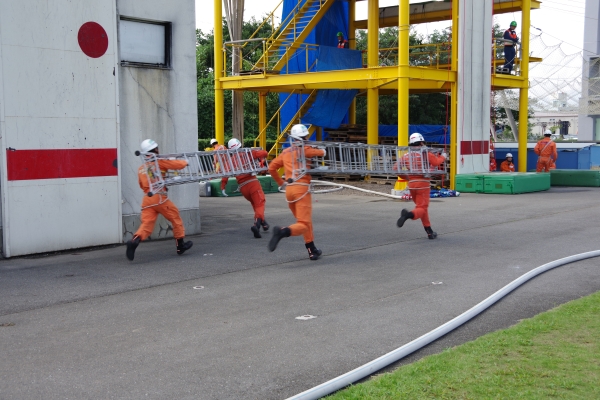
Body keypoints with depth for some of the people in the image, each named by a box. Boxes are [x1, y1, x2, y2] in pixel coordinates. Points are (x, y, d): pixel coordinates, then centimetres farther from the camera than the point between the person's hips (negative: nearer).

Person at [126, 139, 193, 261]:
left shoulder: (140, 168, 18)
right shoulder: (159, 162, -1)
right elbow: (179, 165, -2)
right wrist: (185, 162, 18)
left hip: (147, 199, 5)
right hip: (159, 197, -5)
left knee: (146, 224, -1)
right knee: (176, 219, 12)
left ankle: (135, 240, -28)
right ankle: (180, 245, 21)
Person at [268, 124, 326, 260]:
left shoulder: (285, 152, 15)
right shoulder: (304, 149, -2)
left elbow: (271, 167, 16)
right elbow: (322, 153, 4)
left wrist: (280, 183, 23)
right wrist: (321, 150, 27)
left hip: (289, 189, 7)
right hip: (302, 188, -7)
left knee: (306, 221, 19)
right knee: (303, 224, -10)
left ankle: (312, 250, 22)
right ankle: (283, 232, -36)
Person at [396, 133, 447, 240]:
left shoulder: (407, 155, 8)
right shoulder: (425, 153, -4)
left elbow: (396, 167, 5)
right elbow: (436, 162, -14)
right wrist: (443, 157, 7)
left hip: (411, 184, 5)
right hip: (423, 183, -5)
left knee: (421, 207, 16)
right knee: (422, 208, -5)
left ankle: (430, 232, 18)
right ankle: (408, 215, -37)